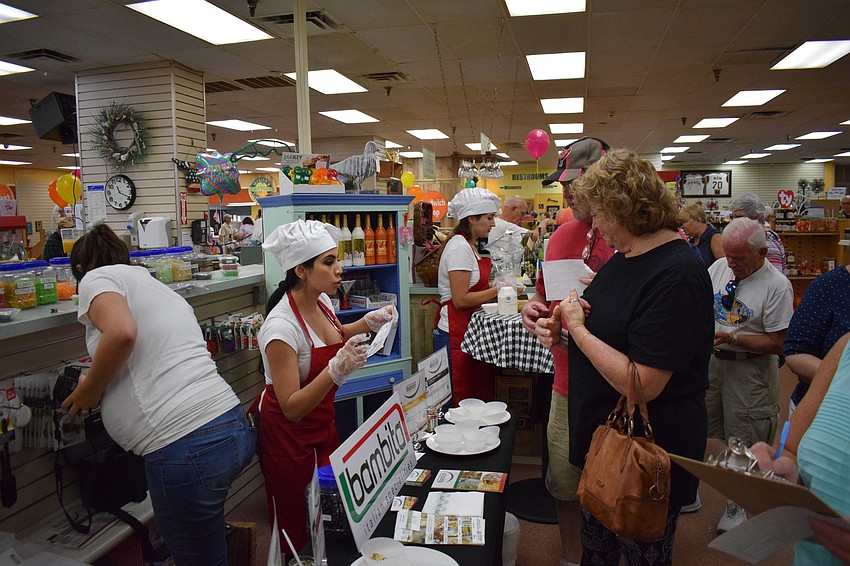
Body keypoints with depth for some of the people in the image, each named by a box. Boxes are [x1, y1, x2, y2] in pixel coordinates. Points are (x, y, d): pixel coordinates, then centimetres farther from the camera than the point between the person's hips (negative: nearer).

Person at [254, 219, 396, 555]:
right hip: (287, 431, -7)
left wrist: (368, 322, 1)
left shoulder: (321, 301, -5)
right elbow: (292, 408, -28)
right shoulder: (281, 326, -29)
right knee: (298, 529, 10)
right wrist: (337, 370, -40)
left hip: (322, 422, 7)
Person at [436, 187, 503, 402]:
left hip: (470, 331, 10)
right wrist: (497, 291, -14)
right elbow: (460, 299, -20)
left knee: (481, 397, 10)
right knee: (462, 404, -2)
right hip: (456, 336, -10)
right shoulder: (459, 247, -15)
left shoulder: (469, 246, 14)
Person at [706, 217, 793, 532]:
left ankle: (737, 505, 27)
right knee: (705, 434, 15)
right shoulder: (719, 267, 0)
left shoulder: (777, 286, -15)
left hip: (749, 369, -5)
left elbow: (776, 342, -15)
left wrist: (731, 337, -23)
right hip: (710, 361, 5)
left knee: (742, 442, 8)